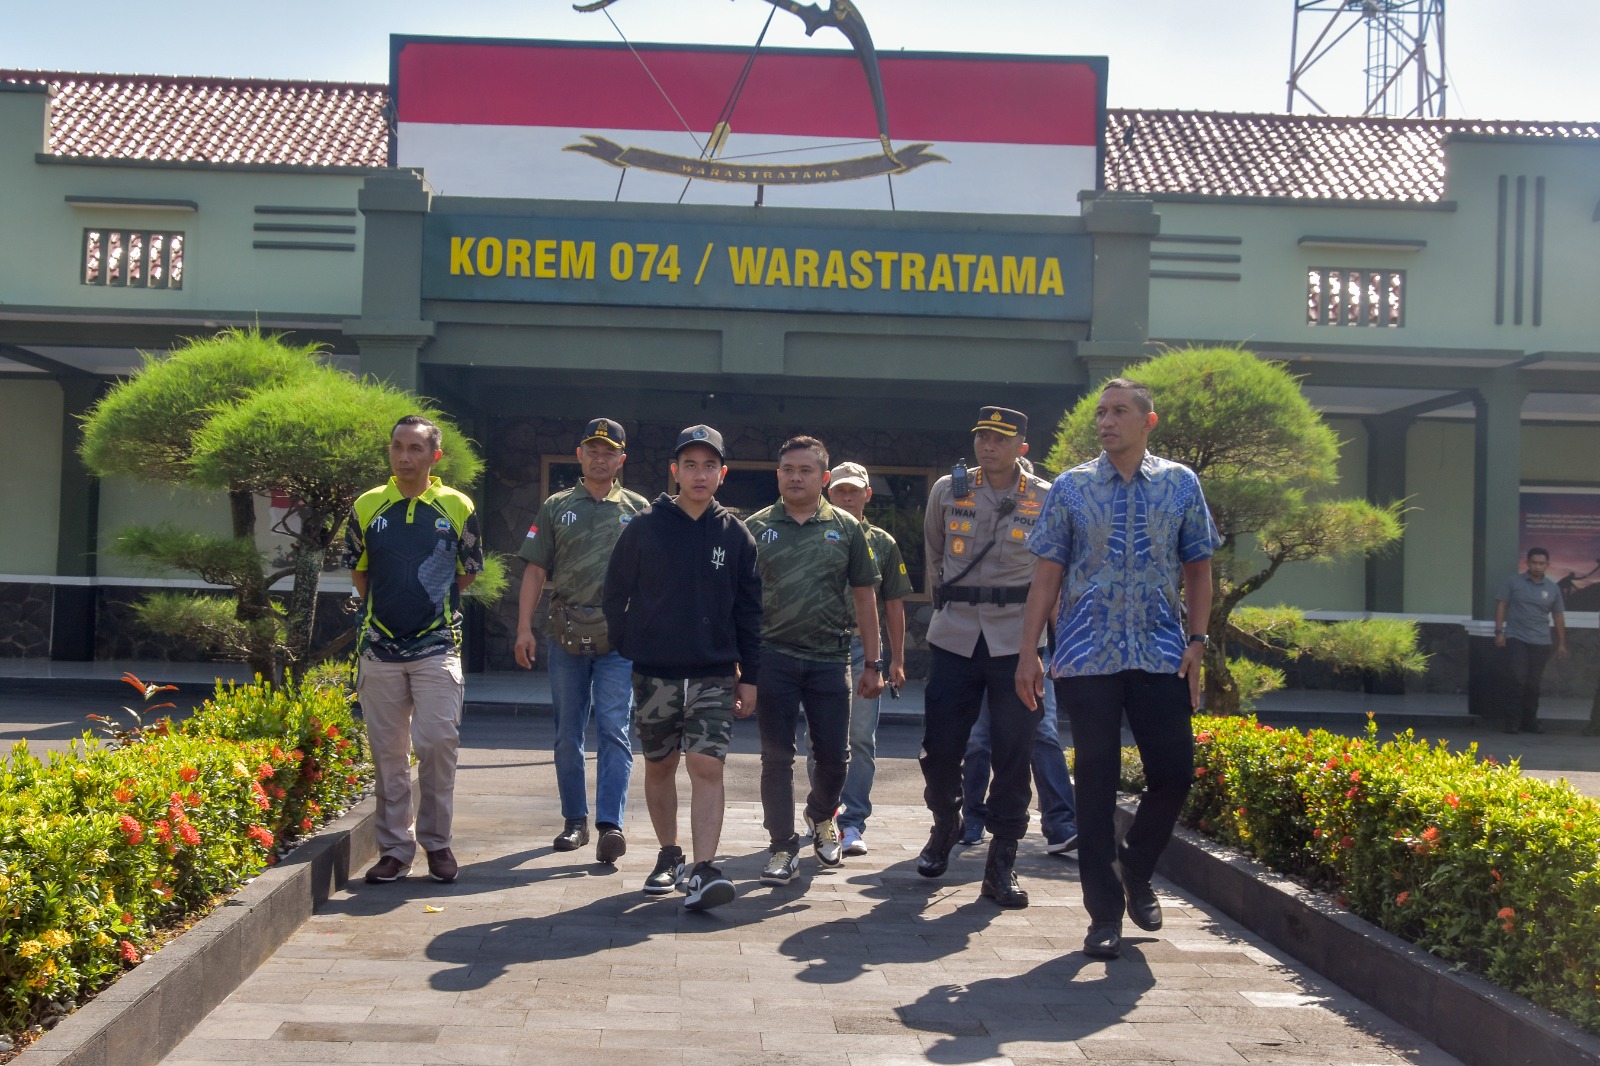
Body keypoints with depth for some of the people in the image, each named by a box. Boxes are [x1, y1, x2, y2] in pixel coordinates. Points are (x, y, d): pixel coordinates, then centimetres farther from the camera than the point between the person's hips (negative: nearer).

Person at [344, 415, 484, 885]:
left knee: (438, 743, -8)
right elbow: (357, 569, 17)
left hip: (437, 647, -2)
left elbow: (469, 570, 12)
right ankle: (394, 848, 16)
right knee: (387, 751, 6)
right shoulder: (367, 506, 5)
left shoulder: (457, 507, 1)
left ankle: (436, 842, 9)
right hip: (379, 647, 2)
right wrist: (383, 611, 13)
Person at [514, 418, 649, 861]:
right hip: (565, 636, 2)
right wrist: (524, 628, -1)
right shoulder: (556, 508, 11)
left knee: (613, 729, -9)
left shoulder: (637, 509, 9)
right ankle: (575, 820, 19)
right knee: (568, 735, 8)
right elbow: (536, 571, 8)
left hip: (618, 637, -2)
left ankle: (610, 824, -11)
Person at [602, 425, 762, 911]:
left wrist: (749, 675, 3)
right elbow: (616, 593, 5)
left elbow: (749, 610, 5)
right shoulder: (644, 527, -1)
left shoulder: (735, 534, 3)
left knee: (707, 767, -10)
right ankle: (669, 856, 27)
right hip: (653, 674, 1)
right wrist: (627, 648, 2)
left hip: (715, 675, 0)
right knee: (659, 766, 11)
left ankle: (704, 870, -13)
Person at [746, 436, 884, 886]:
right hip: (773, 657, -1)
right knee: (777, 756, 2)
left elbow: (864, 597, 8)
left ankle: (821, 815, 36)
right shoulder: (756, 528, 4)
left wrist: (873, 663, 4)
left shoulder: (845, 528, 6)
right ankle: (783, 847, 12)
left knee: (834, 755, 6)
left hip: (829, 658, 1)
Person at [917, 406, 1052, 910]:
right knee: (939, 747, 3)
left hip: (1016, 642, -1)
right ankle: (944, 827, 32)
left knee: (1013, 755, 0)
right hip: (953, 639, 1)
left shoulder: (1045, 500, 1)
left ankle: (1002, 863, 11)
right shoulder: (947, 490, 5)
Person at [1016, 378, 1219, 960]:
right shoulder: (1070, 488, 4)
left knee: (1174, 771, -1)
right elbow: (1048, 574, 3)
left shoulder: (1181, 484, 6)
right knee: (1096, 781, 2)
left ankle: (1137, 873, 27)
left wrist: (1197, 639, 1)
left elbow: (1197, 567, 10)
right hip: (1087, 656, -1)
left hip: (1161, 655, 1)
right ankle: (1104, 912, 13)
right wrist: (1029, 651, -1)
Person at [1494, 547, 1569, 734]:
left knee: (1533, 684, 6)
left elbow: (1558, 616, 14)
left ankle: (1529, 721, 16)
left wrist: (1561, 643, 12)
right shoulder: (1513, 582, 2)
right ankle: (1512, 721, -6)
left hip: (1541, 643, 3)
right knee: (1518, 680, -10)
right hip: (1516, 639, -3)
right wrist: (1499, 631, -7)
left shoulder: (1552, 589, 10)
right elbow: (1501, 605, 2)